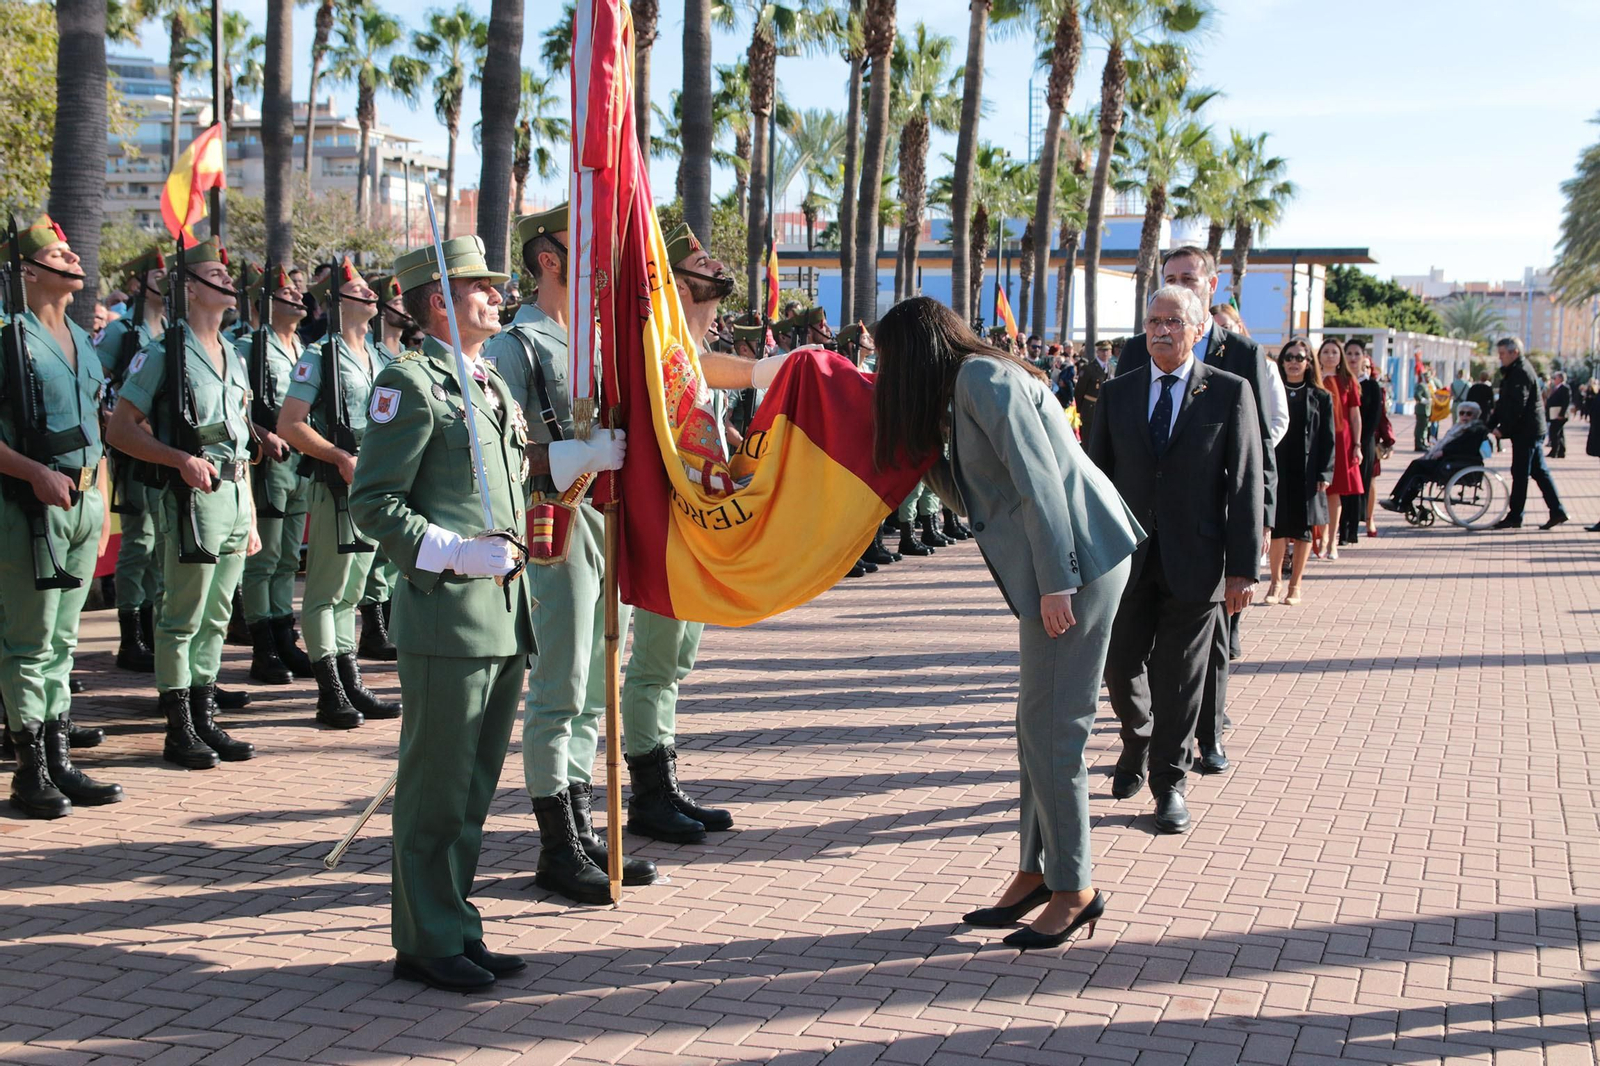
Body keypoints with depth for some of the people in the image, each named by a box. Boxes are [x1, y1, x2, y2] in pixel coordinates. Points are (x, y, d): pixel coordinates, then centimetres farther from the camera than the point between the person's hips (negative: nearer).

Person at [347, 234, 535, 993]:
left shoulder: (494, 386, 20)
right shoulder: (410, 382, -8)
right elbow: (372, 504, -13)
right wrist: (451, 551, -20)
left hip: (504, 615, 9)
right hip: (447, 613, -9)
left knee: (474, 786, 14)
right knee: (437, 787, -1)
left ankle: (454, 928, 24)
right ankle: (427, 943, 9)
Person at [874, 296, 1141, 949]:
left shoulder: (982, 376, -8)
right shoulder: (967, 388, 22)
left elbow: (1039, 479, -18)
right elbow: (974, 498, 23)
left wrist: (1056, 582, -21)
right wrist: (923, 452, 18)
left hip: (1077, 557, -10)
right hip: (1052, 564, 10)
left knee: (1052, 727, -6)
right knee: (1038, 725, 12)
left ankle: (1075, 889, 2)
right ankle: (1037, 872, 19)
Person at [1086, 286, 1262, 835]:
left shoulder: (1230, 392, 0)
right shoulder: (1117, 392, 8)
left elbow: (1246, 483, -3)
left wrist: (1243, 568, -8)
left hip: (1194, 560, -3)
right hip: (1129, 557, 3)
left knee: (1180, 676, 2)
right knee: (1120, 665, 8)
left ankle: (1170, 784, 16)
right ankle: (1138, 742, 38)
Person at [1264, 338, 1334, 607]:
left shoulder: (1321, 398, 6)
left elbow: (1328, 440, 4)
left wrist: (1324, 474, -5)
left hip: (1307, 474, 0)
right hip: (1276, 471, 0)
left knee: (1303, 530, 4)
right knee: (1278, 527, -3)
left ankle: (1295, 586, 13)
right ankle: (1275, 583, 11)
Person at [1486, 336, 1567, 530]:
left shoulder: (1521, 373, -16)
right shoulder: (1512, 372, 17)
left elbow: (1517, 407, -22)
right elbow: (1504, 403, 19)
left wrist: (1502, 429, -18)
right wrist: (1491, 424, 11)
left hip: (1526, 432, -10)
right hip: (1531, 431, 10)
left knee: (1520, 474, -5)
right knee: (1539, 472, 11)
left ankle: (1515, 517, 0)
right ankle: (1557, 511, 12)